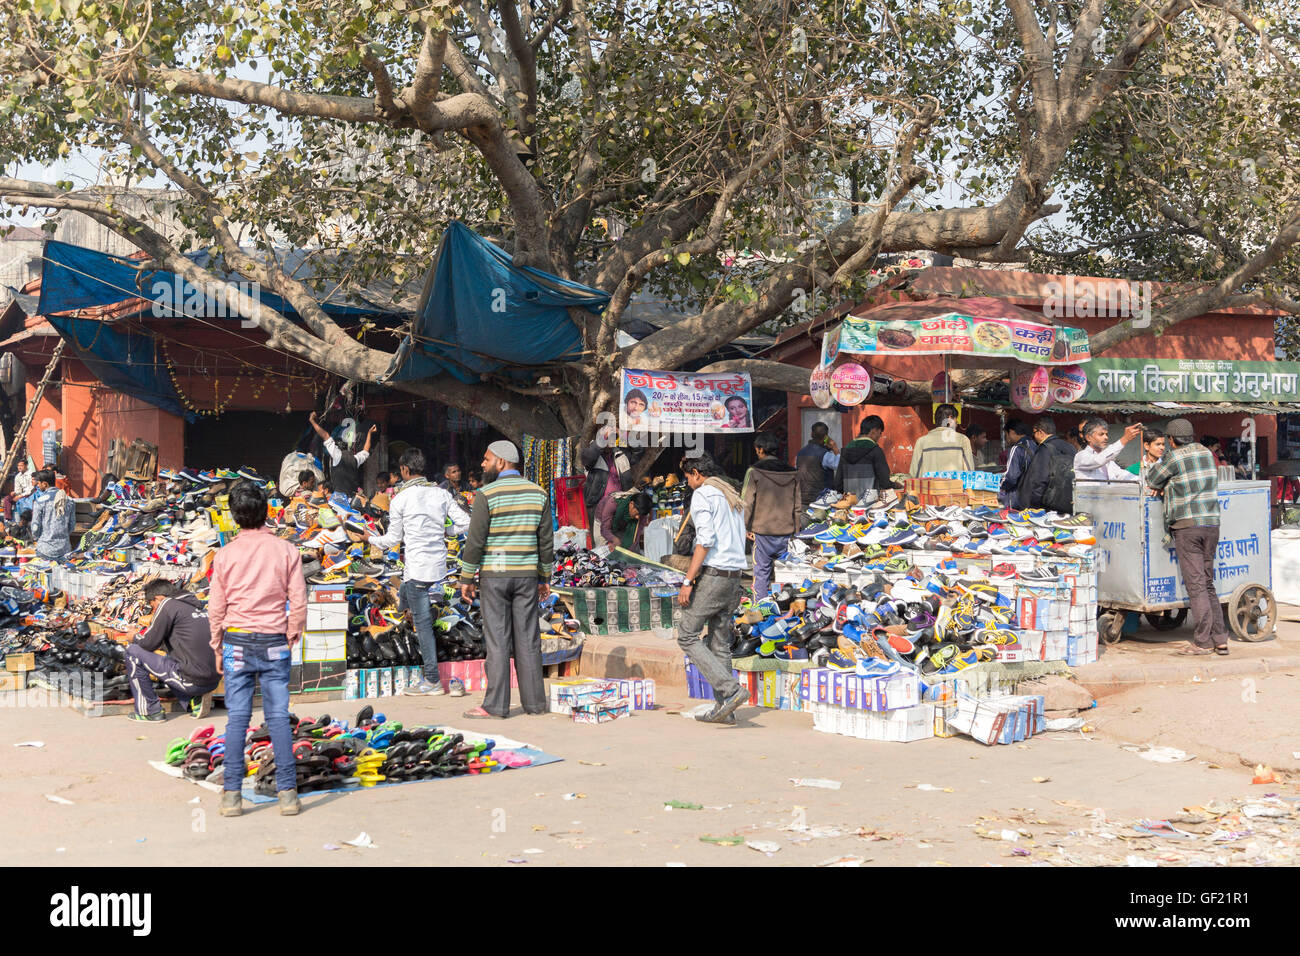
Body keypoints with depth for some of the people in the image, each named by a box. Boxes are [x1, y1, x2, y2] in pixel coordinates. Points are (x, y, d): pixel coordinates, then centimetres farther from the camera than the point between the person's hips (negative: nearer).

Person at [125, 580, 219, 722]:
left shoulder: (168, 604, -4)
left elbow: (149, 644, -2)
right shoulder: (197, 605, 19)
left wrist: (134, 638, 18)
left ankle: (149, 710, 9)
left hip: (193, 681, -8)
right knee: (168, 659, 36)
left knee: (133, 651, 4)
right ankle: (195, 701, 14)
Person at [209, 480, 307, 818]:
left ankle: (232, 795, 4)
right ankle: (287, 793, 2)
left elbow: (216, 607, 2)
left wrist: (218, 649, 13)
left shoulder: (225, 555, -3)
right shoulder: (286, 551, -5)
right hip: (274, 643, 0)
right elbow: (299, 602, -4)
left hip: (236, 641, 0)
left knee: (237, 717, 4)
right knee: (278, 716, 3)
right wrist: (292, 637, 11)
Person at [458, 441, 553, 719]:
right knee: (528, 639, 8)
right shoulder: (537, 493, 4)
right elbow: (546, 541, 6)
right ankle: (534, 701, 10)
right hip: (526, 576, 4)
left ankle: (496, 705, 0)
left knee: (497, 640, -2)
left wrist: (466, 578, -3)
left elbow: (475, 540, -11)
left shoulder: (487, 495, -10)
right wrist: (545, 578, 14)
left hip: (494, 575, -4)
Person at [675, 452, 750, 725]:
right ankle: (723, 708, 10)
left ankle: (730, 690, -13)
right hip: (735, 576, 9)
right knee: (719, 643, 12)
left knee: (687, 636, -2)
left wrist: (688, 582, -18)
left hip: (712, 575, -9)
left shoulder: (703, 495, -7)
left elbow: (706, 540, -18)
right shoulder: (733, 497, 20)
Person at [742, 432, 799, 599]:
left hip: (762, 531, -3)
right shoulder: (792, 473, 5)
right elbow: (797, 505, 9)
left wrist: (746, 527, 2)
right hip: (786, 531, 4)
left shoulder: (754, 472, -7)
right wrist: (795, 531, 15)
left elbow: (747, 502, -7)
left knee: (762, 573, 2)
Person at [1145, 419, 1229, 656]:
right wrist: (1169, 485, 15)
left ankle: (1203, 641, -6)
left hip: (1187, 526, -6)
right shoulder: (1206, 453, 12)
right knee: (1207, 583, 12)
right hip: (1211, 523, 6)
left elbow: (1152, 480, 3)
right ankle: (1220, 639, 9)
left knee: (1195, 584, -5)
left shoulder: (1174, 457, -8)